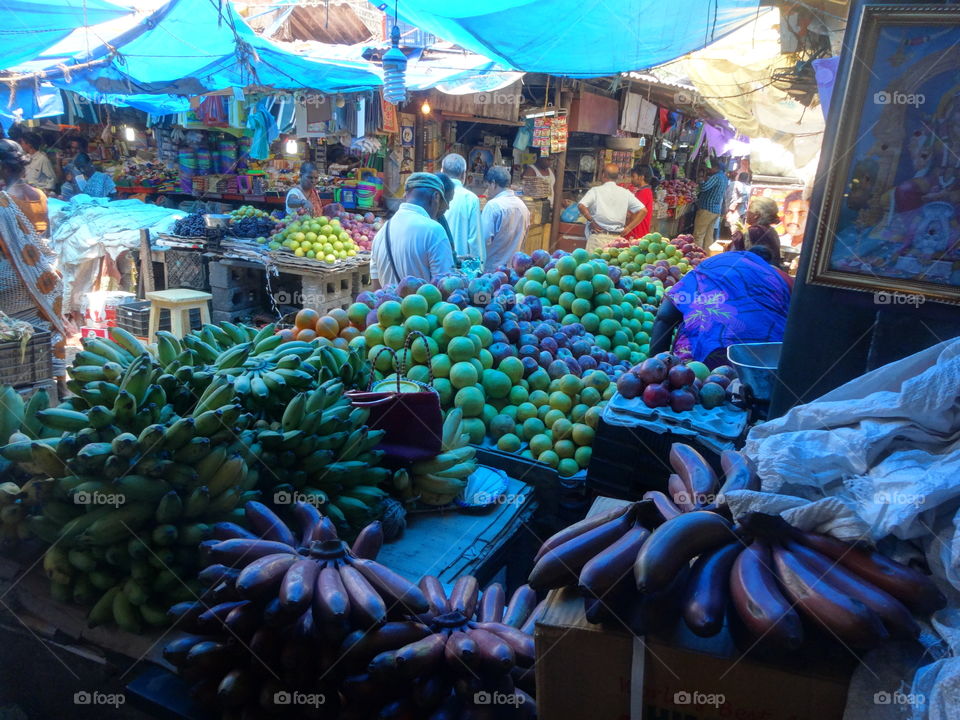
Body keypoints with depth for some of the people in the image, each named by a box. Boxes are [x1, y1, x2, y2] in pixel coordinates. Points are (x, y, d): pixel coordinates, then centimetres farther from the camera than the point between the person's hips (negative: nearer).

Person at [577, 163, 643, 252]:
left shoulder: (595, 190, 0)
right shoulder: (626, 193, 8)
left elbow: (581, 206, -14)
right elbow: (642, 210, 5)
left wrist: (591, 221, -2)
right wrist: (628, 228, 7)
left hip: (598, 235, -3)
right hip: (617, 237, 3)